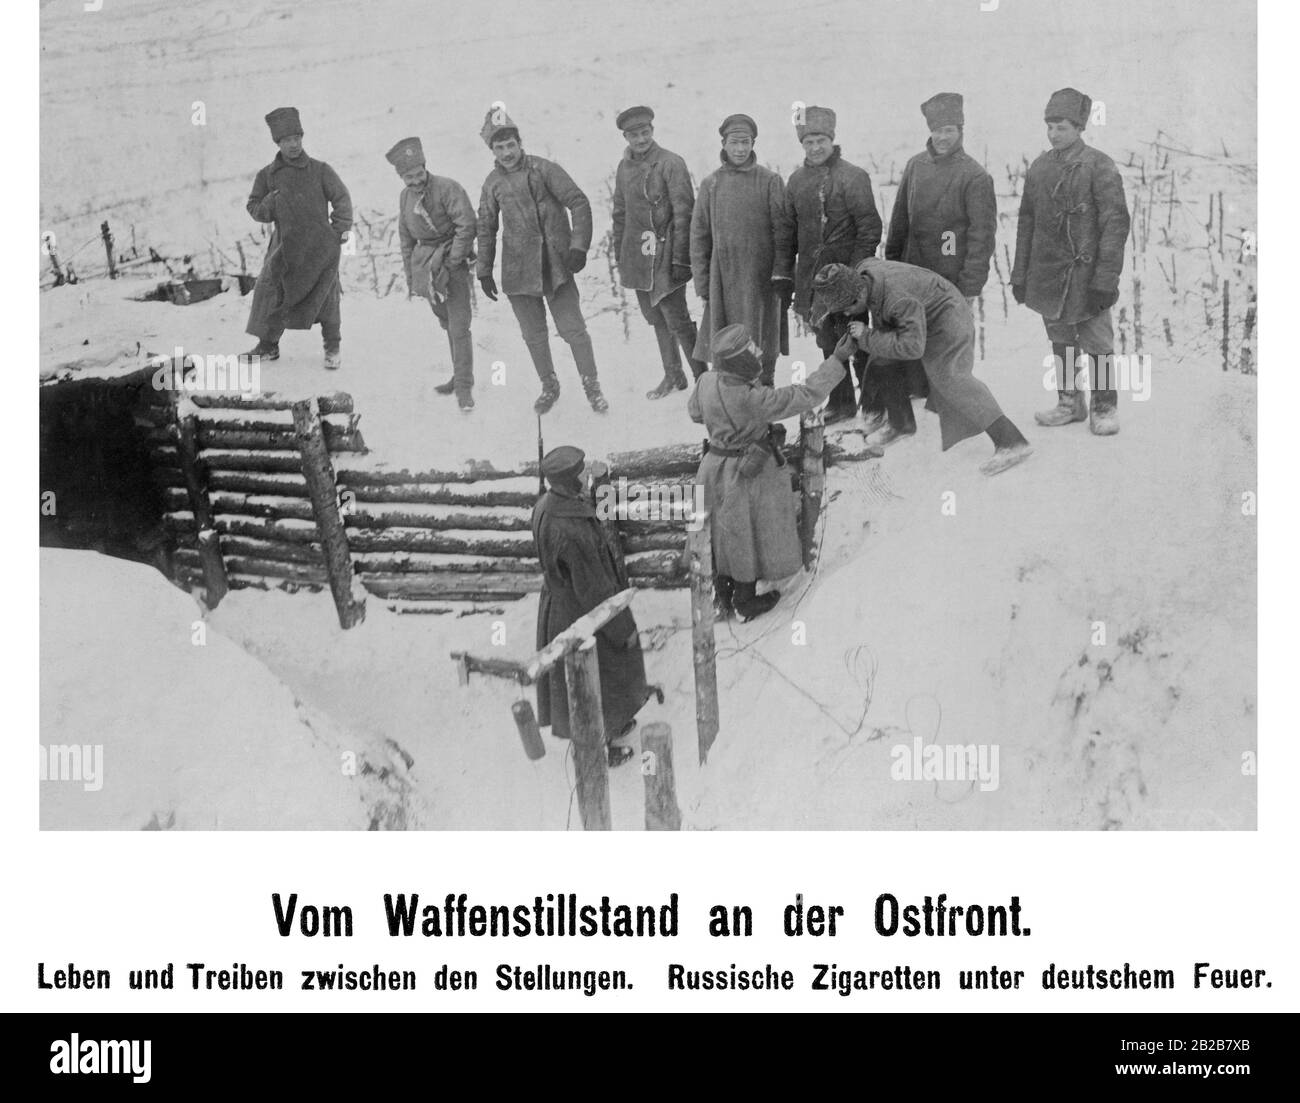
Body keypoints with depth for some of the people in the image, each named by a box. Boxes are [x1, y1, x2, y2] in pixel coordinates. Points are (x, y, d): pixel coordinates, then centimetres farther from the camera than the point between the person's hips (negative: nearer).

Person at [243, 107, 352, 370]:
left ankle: (332, 348, 12)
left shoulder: (320, 170, 1)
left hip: (320, 246, -2)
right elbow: (254, 207, 12)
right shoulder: (267, 175, 7)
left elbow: (341, 199, 5)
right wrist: (269, 203, -9)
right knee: (269, 290, 1)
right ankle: (268, 345, 15)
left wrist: (340, 229, -5)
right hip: (286, 246, 2)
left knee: (326, 297, -2)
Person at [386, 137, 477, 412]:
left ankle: (464, 387, -8)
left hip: (451, 258, -7)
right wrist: (410, 277, 16)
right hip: (425, 261, 7)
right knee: (446, 323, 14)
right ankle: (460, 376, 26)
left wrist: (452, 263, -18)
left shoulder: (447, 188, -14)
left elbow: (467, 225, -19)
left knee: (459, 325, -10)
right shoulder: (405, 197, 8)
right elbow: (406, 238, 17)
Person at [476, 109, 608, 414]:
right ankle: (549, 386, 26)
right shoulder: (492, 183, 6)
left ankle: (592, 387, 8)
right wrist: (484, 272, 13)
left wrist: (579, 246, -15)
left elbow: (579, 203, -6)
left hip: (556, 265, -3)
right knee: (533, 334, 9)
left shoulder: (544, 169, -6)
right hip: (518, 271, 3)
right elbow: (486, 229, 15)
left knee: (573, 328, -4)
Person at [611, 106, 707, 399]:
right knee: (656, 319, 14)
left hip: (664, 257, -6)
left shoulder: (671, 163, -10)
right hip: (637, 259, 6)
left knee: (677, 320, -7)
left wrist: (680, 259, -17)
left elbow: (683, 214, -13)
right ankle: (673, 377, 26)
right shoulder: (624, 168, 10)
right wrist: (619, 256, 17)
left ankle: (703, 378, 4)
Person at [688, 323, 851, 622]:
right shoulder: (754, 400, -35)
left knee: (721, 535, 23)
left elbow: (695, 411, 4)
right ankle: (746, 602, 35)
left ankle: (722, 596, 41)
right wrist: (838, 361, -25)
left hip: (715, 466, 6)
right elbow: (806, 396, -30)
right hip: (749, 475, -6)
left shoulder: (706, 382, -17)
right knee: (748, 537, 16)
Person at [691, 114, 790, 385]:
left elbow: (783, 230, -1)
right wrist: (701, 281, 4)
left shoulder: (769, 181, -1)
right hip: (722, 277, 2)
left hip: (760, 278, -2)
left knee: (761, 343, 4)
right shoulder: (711, 184, 5)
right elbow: (699, 235, 8)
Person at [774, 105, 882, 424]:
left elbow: (869, 228, -10)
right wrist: (782, 276, 9)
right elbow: (787, 230, 14)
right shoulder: (797, 180, 10)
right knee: (828, 343, 11)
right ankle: (840, 403, 22)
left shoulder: (853, 177, -7)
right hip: (810, 276, 5)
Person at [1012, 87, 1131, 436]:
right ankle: (1069, 403, 26)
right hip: (1048, 274, 5)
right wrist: (1020, 274, 11)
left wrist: (1106, 278, -17)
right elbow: (1027, 222, 14)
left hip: (1086, 273, -5)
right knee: (1061, 342, 14)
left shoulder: (1099, 167, -9)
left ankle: (1104, 408, 13)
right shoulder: (1039, 167, 8)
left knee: (1097, 343, 0)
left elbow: (1116, 223, -12)